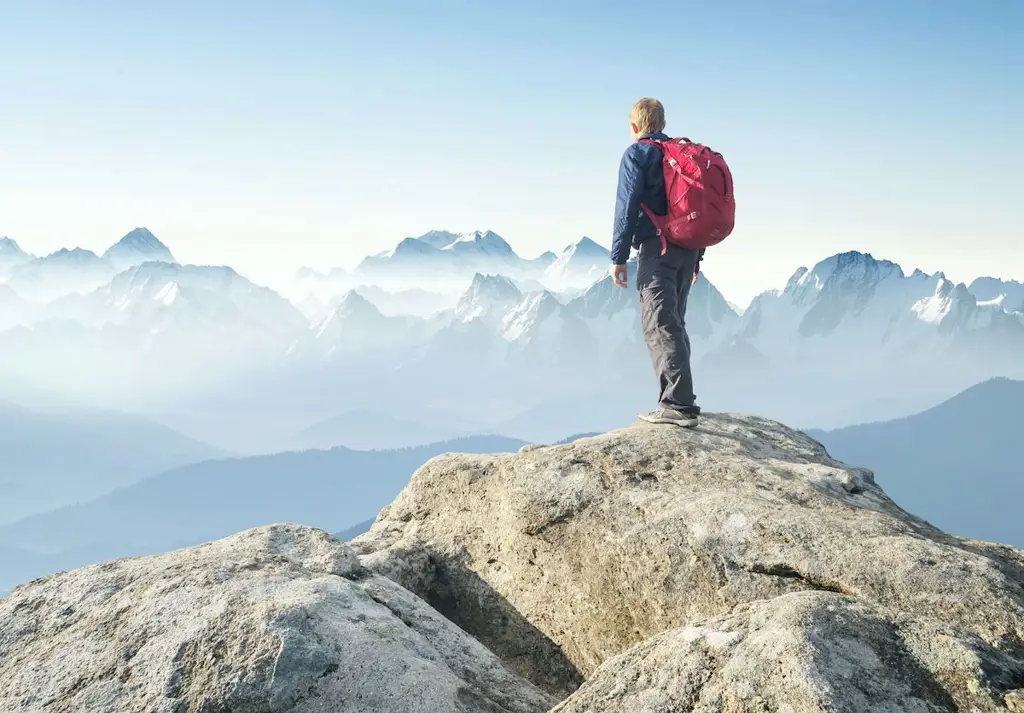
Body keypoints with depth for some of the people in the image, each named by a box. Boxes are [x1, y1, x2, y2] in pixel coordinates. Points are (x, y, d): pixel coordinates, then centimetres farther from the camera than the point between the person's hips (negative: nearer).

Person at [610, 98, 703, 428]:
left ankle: (678, 404, -17)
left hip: (657, 248, -8)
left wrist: (618, 257, -8)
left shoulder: (636, 154, -2)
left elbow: (627, 207, -10)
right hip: (689, 247, 8)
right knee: (673, 323, 16)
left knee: (659, 326, -10)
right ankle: (679, 398, 19)